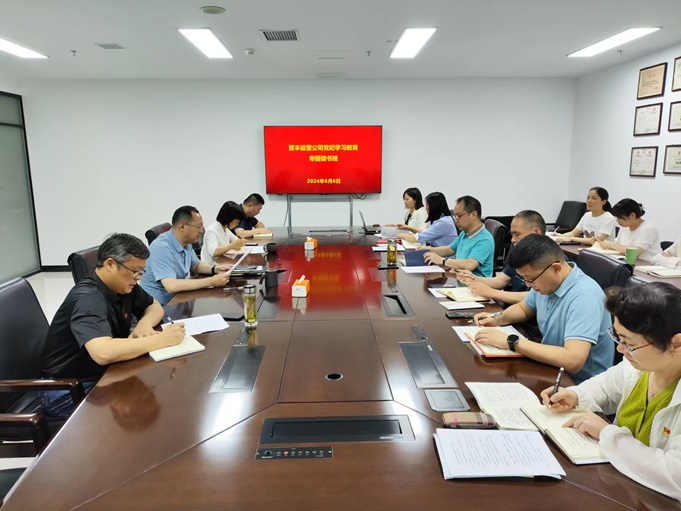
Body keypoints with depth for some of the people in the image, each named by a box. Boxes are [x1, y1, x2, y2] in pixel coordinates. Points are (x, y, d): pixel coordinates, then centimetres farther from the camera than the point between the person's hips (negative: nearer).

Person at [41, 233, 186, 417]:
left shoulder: (124, 286, -3)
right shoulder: (88, 298, -27)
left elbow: (155, 306, 13)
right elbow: (103, 353, -42)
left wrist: (145, 323, -11)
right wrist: (161, 339, -34)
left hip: (104, 375, 8)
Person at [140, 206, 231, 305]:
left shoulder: (186, 243, 2)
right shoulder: (162, 248, -25)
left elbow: (196, 265, 19)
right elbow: (171, 286, -34)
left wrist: (215, 269, -2)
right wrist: (211, 281, -30)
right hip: (158, 306, -8)